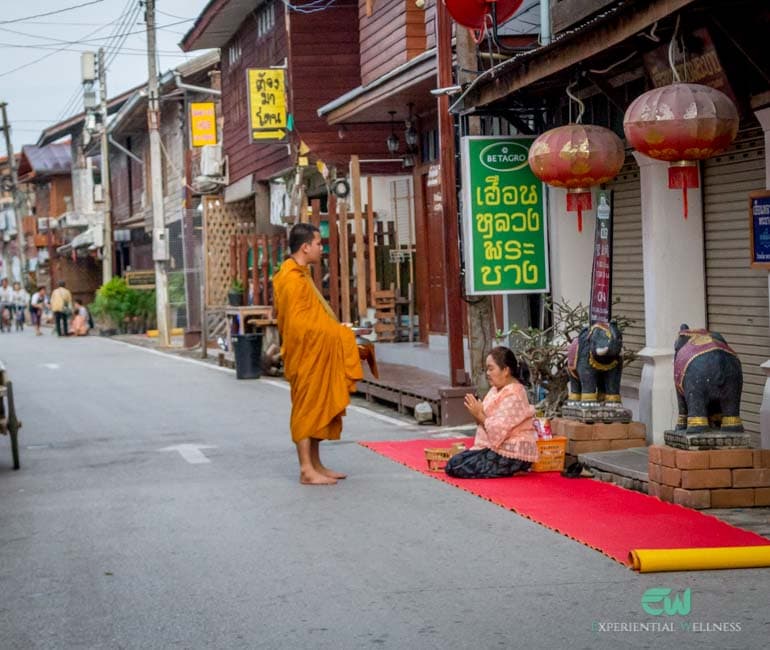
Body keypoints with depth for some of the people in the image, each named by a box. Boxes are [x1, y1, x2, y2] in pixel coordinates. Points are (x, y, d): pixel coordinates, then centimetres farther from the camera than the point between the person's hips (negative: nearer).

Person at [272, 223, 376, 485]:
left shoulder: (300, 275, 15)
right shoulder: (293, 278, -18)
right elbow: (299, 325, -23)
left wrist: (338, 332, 12)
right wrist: (338, 334, -18)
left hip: (315, 356, 10)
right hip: (305, 355, -10)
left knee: (317, 409, 13)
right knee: (307, 408, -7)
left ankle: (315, 465, 20)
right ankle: (307, 470, -3)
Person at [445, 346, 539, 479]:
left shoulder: (513, 396, -18)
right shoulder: (496, 390, 12)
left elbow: (497, 431, -25)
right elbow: (487, 421, 14)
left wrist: (479, 415, -13)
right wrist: (478, 415, -6)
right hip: (496, 448, 10)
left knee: (454, 467, -14)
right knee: (454, 461, 7)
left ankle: (509, 471, -6)